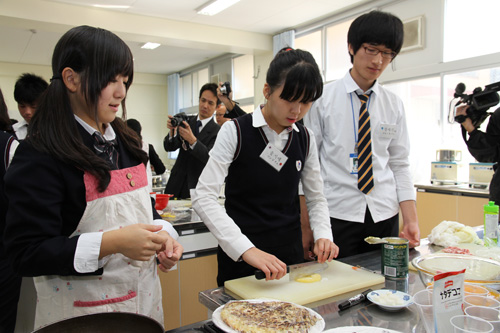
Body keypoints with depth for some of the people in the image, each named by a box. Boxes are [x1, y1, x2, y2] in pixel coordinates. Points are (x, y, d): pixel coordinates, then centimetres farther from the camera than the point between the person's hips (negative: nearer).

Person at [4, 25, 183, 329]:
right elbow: (27, 253, -19)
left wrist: (162, 235, -6)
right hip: (83, 311, -6)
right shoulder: (40, 156, -16)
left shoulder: (124, 142, 5)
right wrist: (111, 243, -28)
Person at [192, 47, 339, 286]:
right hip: (240, 259, -4)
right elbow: (203, 198, -21)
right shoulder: (235, 132, -13)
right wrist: (246, 249, -30)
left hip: (289, 255, 5)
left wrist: (323, 235, -11)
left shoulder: (305, 139, 1)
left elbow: (316, 198, 9)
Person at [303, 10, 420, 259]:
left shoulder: (394, 105, 6)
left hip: (385, 216, 4)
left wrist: (411, 221, -1)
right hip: (338, 215, -3)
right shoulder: (323, 99, -4)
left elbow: (400, 165, 8)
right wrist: (306, 227, -6)